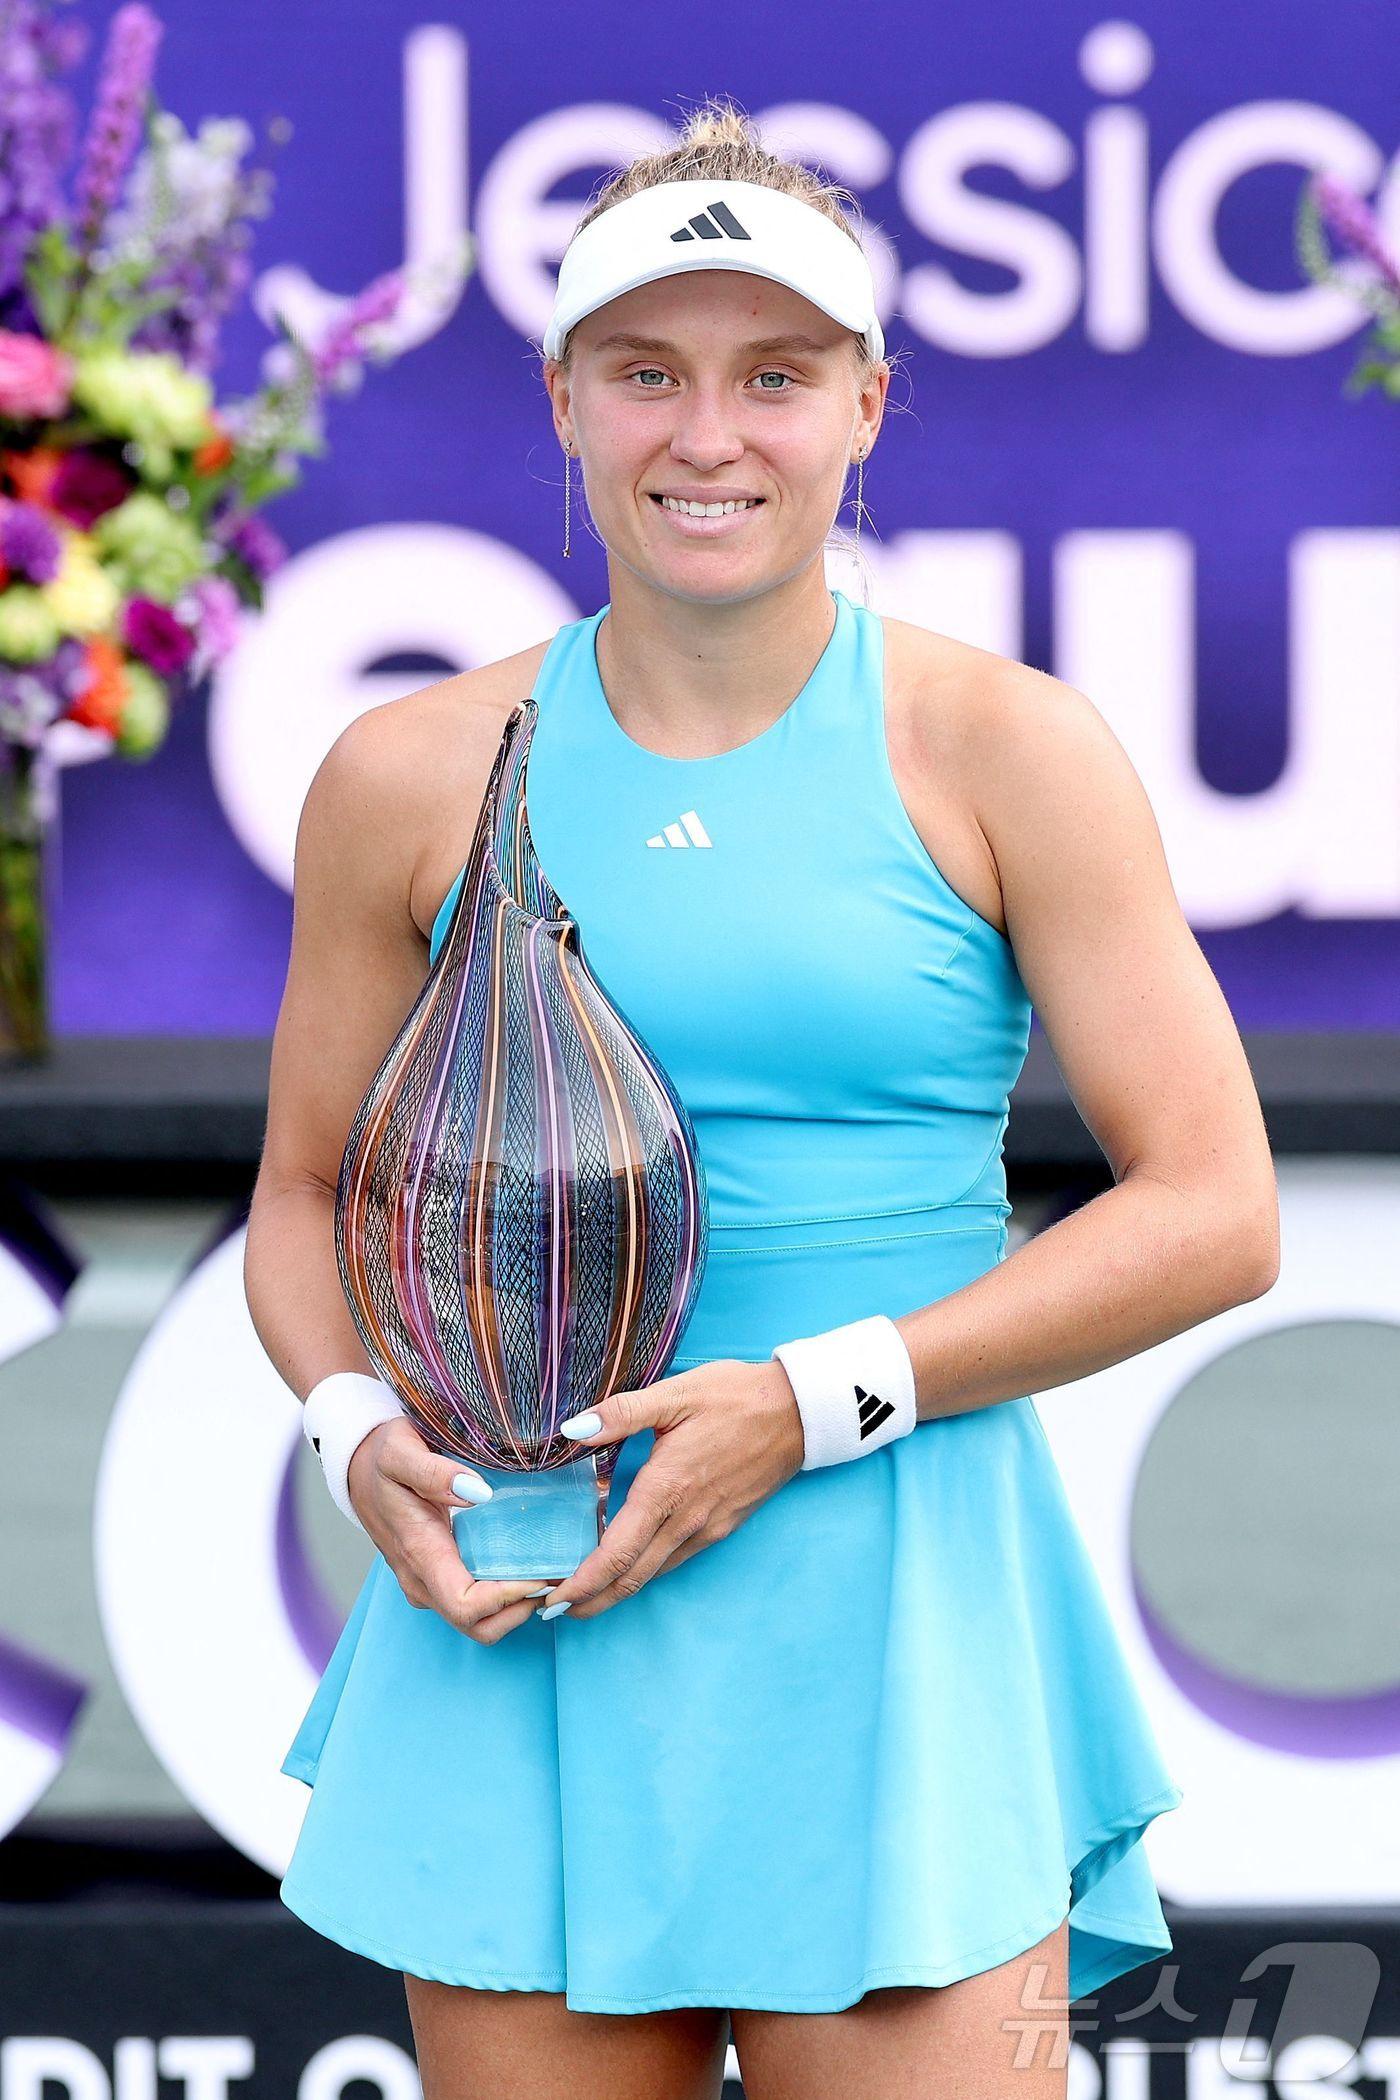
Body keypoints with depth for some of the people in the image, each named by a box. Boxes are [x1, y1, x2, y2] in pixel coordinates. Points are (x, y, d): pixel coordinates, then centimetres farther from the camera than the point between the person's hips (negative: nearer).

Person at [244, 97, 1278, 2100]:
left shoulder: (1005, 750, -1)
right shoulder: (416, 777, 6)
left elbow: (1215, 1213, -4)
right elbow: (307, 1195, 17)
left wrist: (813, 1403, -12)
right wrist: (360, 1434, -4)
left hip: (892, 1616, -2)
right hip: (524, 1628, 2)